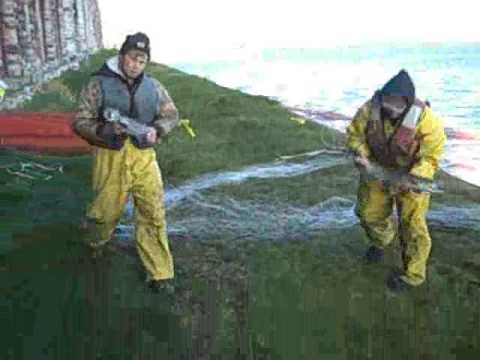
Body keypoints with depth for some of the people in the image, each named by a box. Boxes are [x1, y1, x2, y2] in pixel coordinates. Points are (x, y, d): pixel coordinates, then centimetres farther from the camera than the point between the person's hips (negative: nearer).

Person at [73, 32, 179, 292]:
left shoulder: (153, 86, 6)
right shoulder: (99, 84, -5)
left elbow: (171, 114, 12)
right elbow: (80, 122, -4)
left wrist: (157, 129, -9)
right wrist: (105, 130, -23)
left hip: (144, 157, 3)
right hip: (111, 158, -2)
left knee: (153, 214, 1)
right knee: (107, 211, 13)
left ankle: (158, 271, 13)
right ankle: (97, 242, 48)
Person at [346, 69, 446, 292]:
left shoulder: (426, 120, -30)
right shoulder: (370, 110, -22)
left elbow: (431, 156, -21)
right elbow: (354, 133, -4)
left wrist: (415, 177, -35)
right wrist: (360, 153, -22)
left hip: (411, 176, -4)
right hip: (377, 172, 4)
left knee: (412, 225, -3)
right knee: (369, 213, 18)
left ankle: (412, 274, 16)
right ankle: (380, 241, 53)